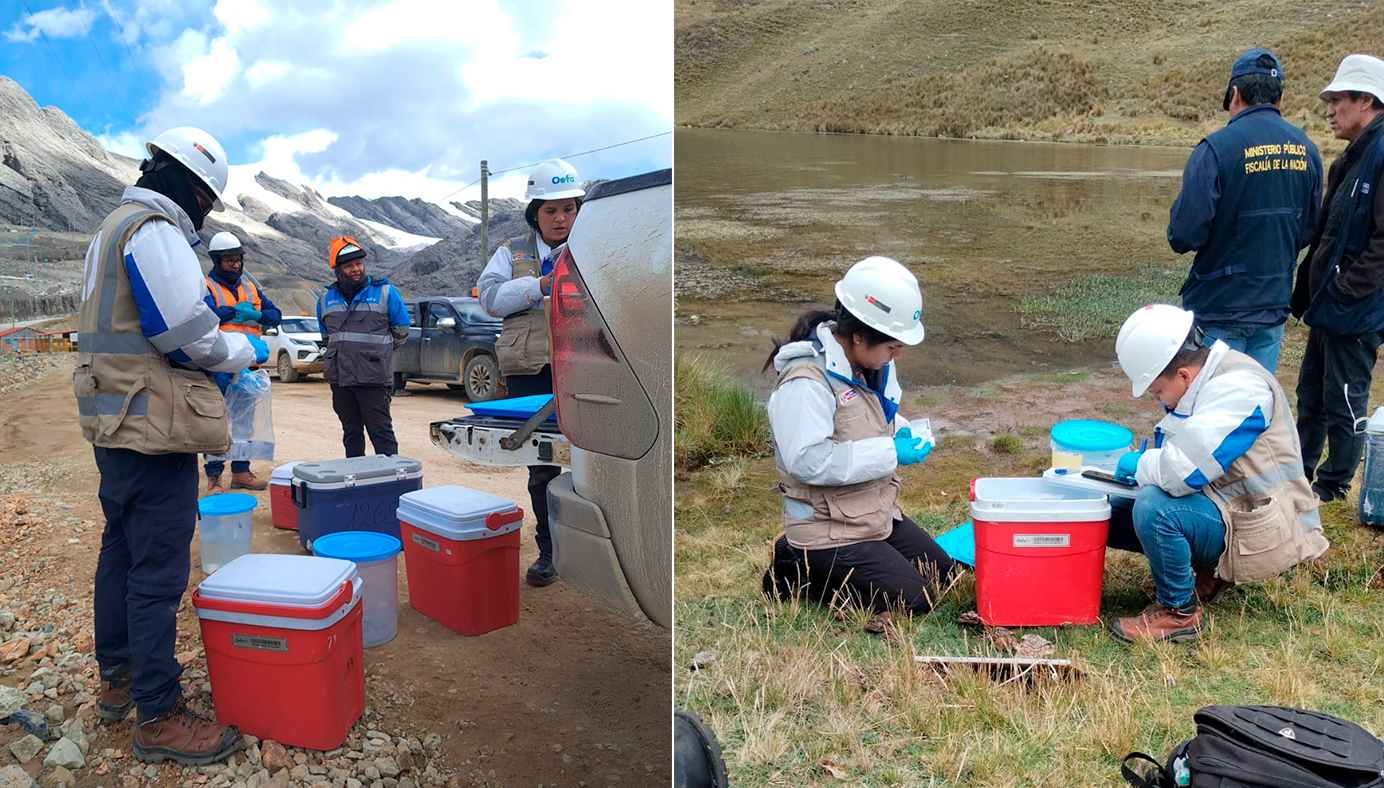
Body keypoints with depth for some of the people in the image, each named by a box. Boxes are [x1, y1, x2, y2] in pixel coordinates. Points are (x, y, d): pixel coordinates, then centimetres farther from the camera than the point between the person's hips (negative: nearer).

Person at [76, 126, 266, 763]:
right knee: (158, 567, -6)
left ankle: (117, 679, 35)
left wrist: (223, 344, 17)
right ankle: (157, 717, 2)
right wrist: (247, 350, -5)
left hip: (115, 421, 11)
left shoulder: (115, 228, 19)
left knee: (122, 549, 20)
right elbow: (187, 332, -22)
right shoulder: (156, 232, -15)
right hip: (152, 424, -11)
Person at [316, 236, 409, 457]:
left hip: (373, 378, -5)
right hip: (339, 378, 5)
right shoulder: (327, 299, 10)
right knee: (351, 432, 12)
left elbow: (401, 332, 6)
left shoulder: (385, 292, -3)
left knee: (380, 431, -5)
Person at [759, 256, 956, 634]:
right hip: (830, 529, -9)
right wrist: (889, 453, -27)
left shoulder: (872, 363, 2)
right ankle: (801, 571, 4)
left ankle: (810, 559, 18)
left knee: (942, 573, 17)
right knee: (914, 600, -9)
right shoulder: (805, 382, -27)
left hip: (879, 514, 9)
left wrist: (900, 431, -3)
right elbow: (808, 460, -32)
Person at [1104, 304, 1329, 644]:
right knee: (1111, 512, 2)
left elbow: (1186, 468, -33)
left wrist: (1138, 465, -14)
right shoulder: (1200, 382, 7)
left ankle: (1179, 612, -11)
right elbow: (1177, 454, 18)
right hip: (1225, 508, 10)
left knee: (1154, 508, -32)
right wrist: (1147, 465, -2)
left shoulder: (1238, 387, -24)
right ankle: (1206, 572, 11)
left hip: (1259, 530, -10)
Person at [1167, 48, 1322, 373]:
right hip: (1274, 308, 5)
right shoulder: (1306, 150, 3)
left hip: (1219, 309, -5)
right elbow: (1309, 231, 12)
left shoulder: (1216, 149, -17)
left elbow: (1184, 235, -20)